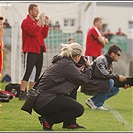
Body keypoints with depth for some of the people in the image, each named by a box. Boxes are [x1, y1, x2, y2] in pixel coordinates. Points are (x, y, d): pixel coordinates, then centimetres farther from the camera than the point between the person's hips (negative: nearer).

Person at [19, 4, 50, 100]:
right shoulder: (26, 22, -5)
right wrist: (40, 22, -19)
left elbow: (44, 35, 15)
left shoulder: (38, 22, 18)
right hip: (30, 51, -8)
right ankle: (22, 94, -12)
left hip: (39, 51, 8)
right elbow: (32, 32, -21)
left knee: (36, 72, 8)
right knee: (28, 72, -11)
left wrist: (46, 24, 5)